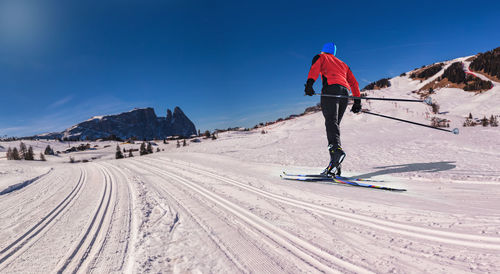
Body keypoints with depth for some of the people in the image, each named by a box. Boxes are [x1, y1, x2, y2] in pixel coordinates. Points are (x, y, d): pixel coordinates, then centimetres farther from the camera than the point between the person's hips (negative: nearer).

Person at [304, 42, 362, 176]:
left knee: (331, 121, -22)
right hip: (345, 92, 5)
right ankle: (335, 168, -10)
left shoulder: (321, 57, 24)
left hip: (331, 88, -5)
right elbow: (353, 82, 28)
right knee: (335, 123, 0)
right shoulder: (343, 64, 39)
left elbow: (314, 68, 0)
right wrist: (357, 101, 22)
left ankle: (336, 149, -49)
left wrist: (309, 83, -17)